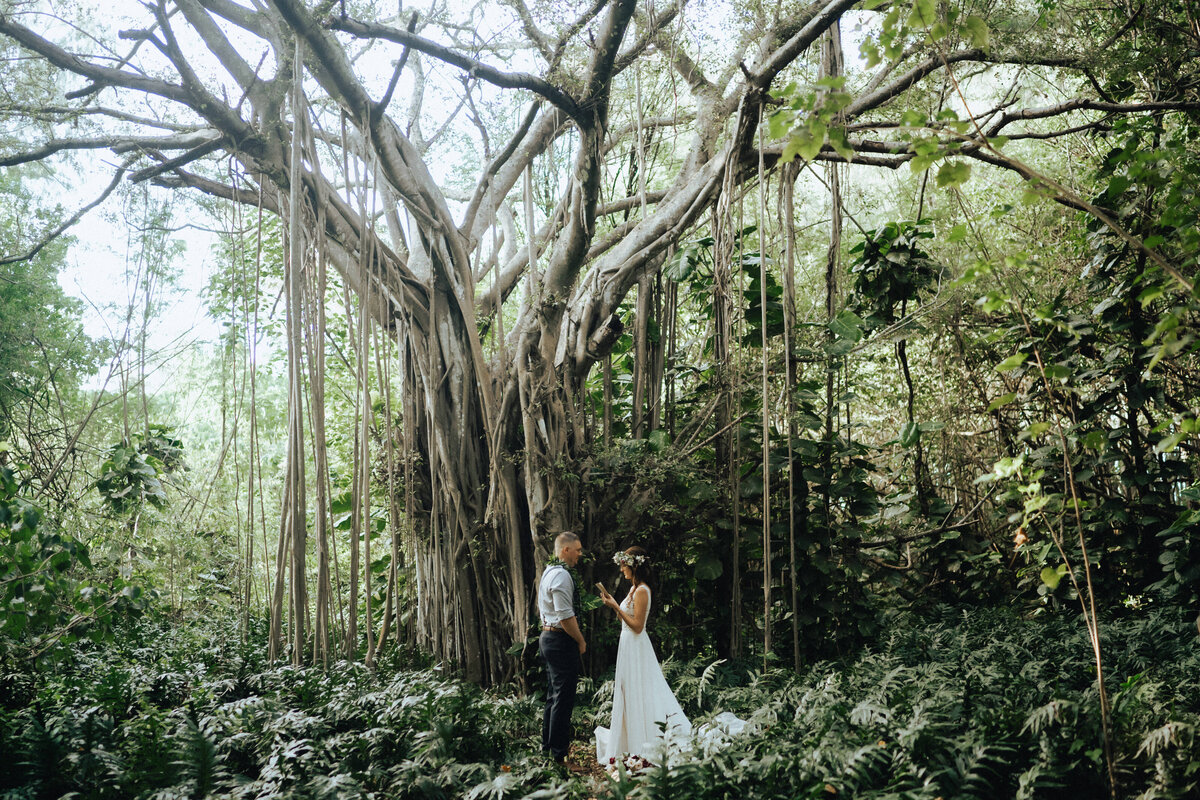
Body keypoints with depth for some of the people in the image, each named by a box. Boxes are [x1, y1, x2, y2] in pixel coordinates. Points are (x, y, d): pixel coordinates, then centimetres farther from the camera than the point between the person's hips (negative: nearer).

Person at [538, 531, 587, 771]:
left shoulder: (549, 572, 15)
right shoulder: (561, 575, -18)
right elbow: (566, 616, -23)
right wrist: (581, 641, -11)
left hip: (548, 637, 11)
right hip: (561, 641, -11)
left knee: (553, 696, 19)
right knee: (563, 699, -5)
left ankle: (547, 746, 28)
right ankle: (559, 754, -1)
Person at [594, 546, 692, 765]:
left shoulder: (641, 591, -18)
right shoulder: (634, 589, 11)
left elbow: (637, 625, -21)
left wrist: (616, 606, -20)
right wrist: (612, 602, 10)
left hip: (635, 647, -10)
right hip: (629, 645, 10)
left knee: (637, 694, -2)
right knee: (629, 694, 14)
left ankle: (640, 746, 6)